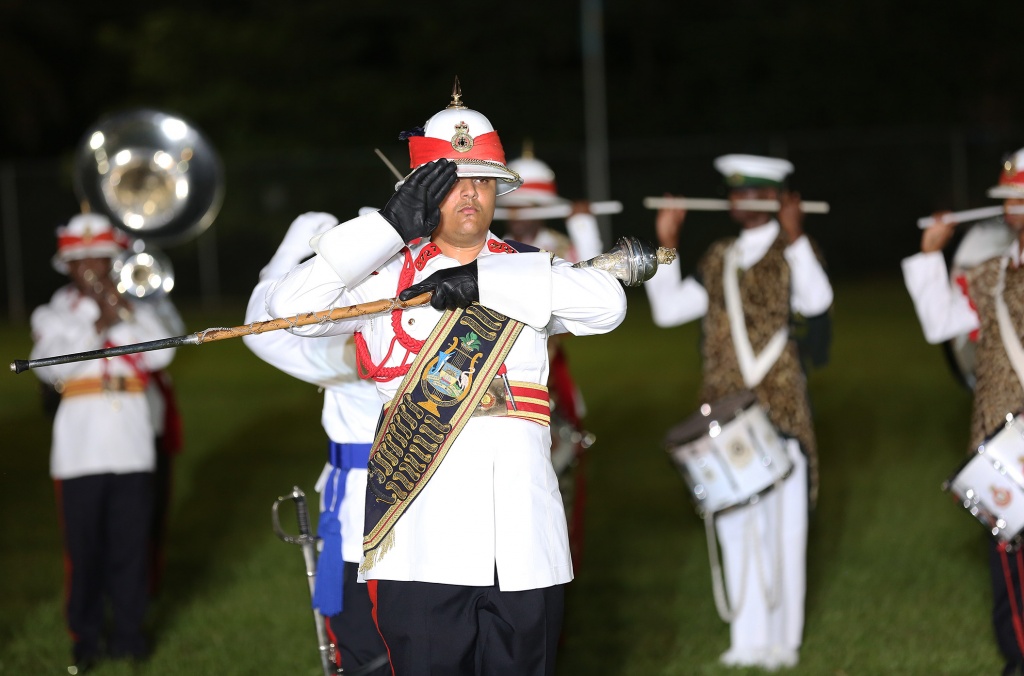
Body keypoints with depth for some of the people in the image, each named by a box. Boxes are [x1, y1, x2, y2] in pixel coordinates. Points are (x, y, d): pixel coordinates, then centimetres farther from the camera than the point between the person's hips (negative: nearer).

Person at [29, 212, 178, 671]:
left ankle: (128, 630, 13)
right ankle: (85, 635, 11)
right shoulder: (52, 316, 8)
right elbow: (49, 367, -10)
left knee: (131, 540, 3)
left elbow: (160, 354, -5)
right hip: (81, 449, -1)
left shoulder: (135, 311, 12)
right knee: (84, 543, 1)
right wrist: (98, 327, -14)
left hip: (131, 444, 1)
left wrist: (122, 315, -11)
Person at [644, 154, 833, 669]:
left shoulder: (793, 251, -3)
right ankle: (748, 641, 16)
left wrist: (794, 236, -30)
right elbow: (669, 309, 7)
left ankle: (782, 640, 8)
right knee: (736, 526, 8)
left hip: (779, 411, -5)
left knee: (782, 526, 0)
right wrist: (666, 244, 3)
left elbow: (815, 302, -23)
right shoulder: (718, 259, 13)